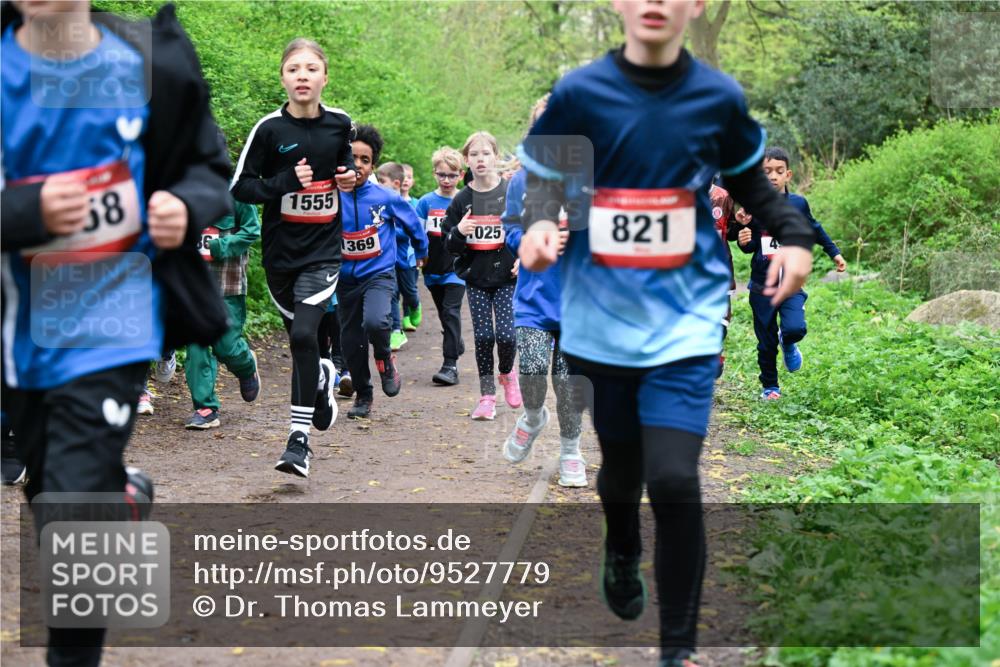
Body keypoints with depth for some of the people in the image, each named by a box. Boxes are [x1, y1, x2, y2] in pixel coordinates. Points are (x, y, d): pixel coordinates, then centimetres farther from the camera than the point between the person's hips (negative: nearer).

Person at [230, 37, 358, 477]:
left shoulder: (339, 124, 0)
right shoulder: (270, 128, -7)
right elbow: (240, 186, -5)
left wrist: (349, 179, -2)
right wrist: (285, 182, -20)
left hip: (323, 251, -1)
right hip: (279, 253, 1)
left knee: (304, 334, -18)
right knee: (300, 337, 13)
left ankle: (299, 438, -12)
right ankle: (323, 378, 49)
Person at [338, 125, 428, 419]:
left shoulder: (387, 198, -10)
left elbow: (412, 223, 9)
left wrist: (422, 252, 23)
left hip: (379, 274, -2)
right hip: (346, 279, 2)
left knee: (375, 321, -29)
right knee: (351, 342, 10)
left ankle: (385, 358, 3)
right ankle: (363, 395, 31)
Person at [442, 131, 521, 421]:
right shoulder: (462, 200, 2)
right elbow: (450, 244, 6)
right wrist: (458, 231, -15)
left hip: (507, 277, -2)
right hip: (476, 278, 2)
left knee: (506, 334, -9)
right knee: (483, 336, 1)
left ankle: (507, 373, 24)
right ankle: (487, 396, 12)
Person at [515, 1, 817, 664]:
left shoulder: (719, 98, -2)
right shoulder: (578, 94, -6)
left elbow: (750, 181, 14)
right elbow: (543, 184, 1)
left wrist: (795, 236, -3)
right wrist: (538, 227, -21)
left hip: (686, 319, -1)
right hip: (602, 316, 1)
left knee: (674, 479, -14)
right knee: (621, 467, 15)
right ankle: (622, 554, 52)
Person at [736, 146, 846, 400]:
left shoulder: (798, 203, -2)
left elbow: (814, 229, 17)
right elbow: (751, 247, 3)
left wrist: (834, 253, 22)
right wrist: (744, 242, -19)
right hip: (762, 285, 0)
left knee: (795, 328, -21)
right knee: (766, 342, 7)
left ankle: (788, 344, 15)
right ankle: (770, 386, 26)